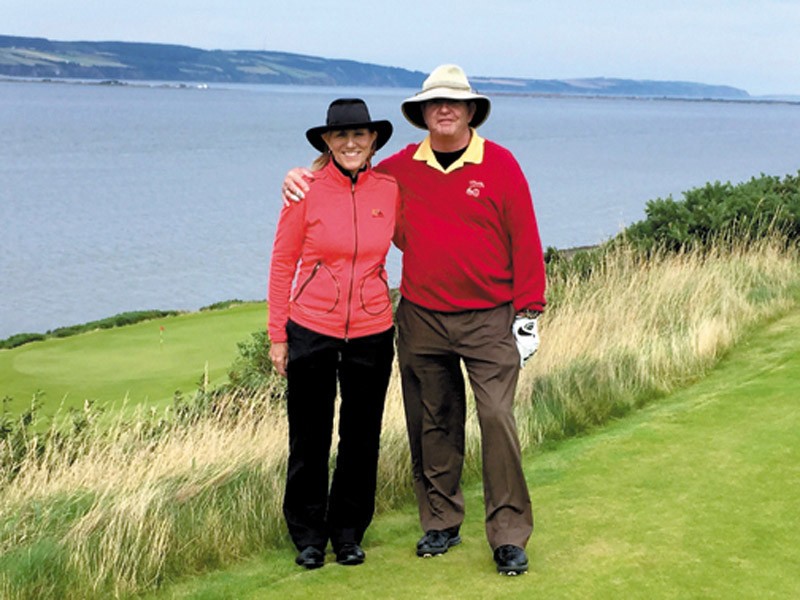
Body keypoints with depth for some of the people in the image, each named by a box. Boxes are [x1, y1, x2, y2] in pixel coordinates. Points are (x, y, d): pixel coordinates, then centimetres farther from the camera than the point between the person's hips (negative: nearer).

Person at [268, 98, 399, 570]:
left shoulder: (390, 189, 0)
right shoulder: (307, 190, -7)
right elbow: (282, 262, -1)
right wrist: (278, 335, -2)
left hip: (372, 332, 2)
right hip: (311, 330, -2)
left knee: (361, 437, 11)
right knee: (310, 438, 8)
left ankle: (349, 532, 28)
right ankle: (308, 535, 25)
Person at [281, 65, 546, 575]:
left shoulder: (500, 165, -2)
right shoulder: (402, 168, 5)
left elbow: (525, 241, -2)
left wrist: (528, 314, -5)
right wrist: (304, 177, 6)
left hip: (488, 319, -3)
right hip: (421, 319, 3)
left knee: (497, 418, -10)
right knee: (433, 424, 10)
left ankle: (510, 537, -3)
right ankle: (441, 524, 23)